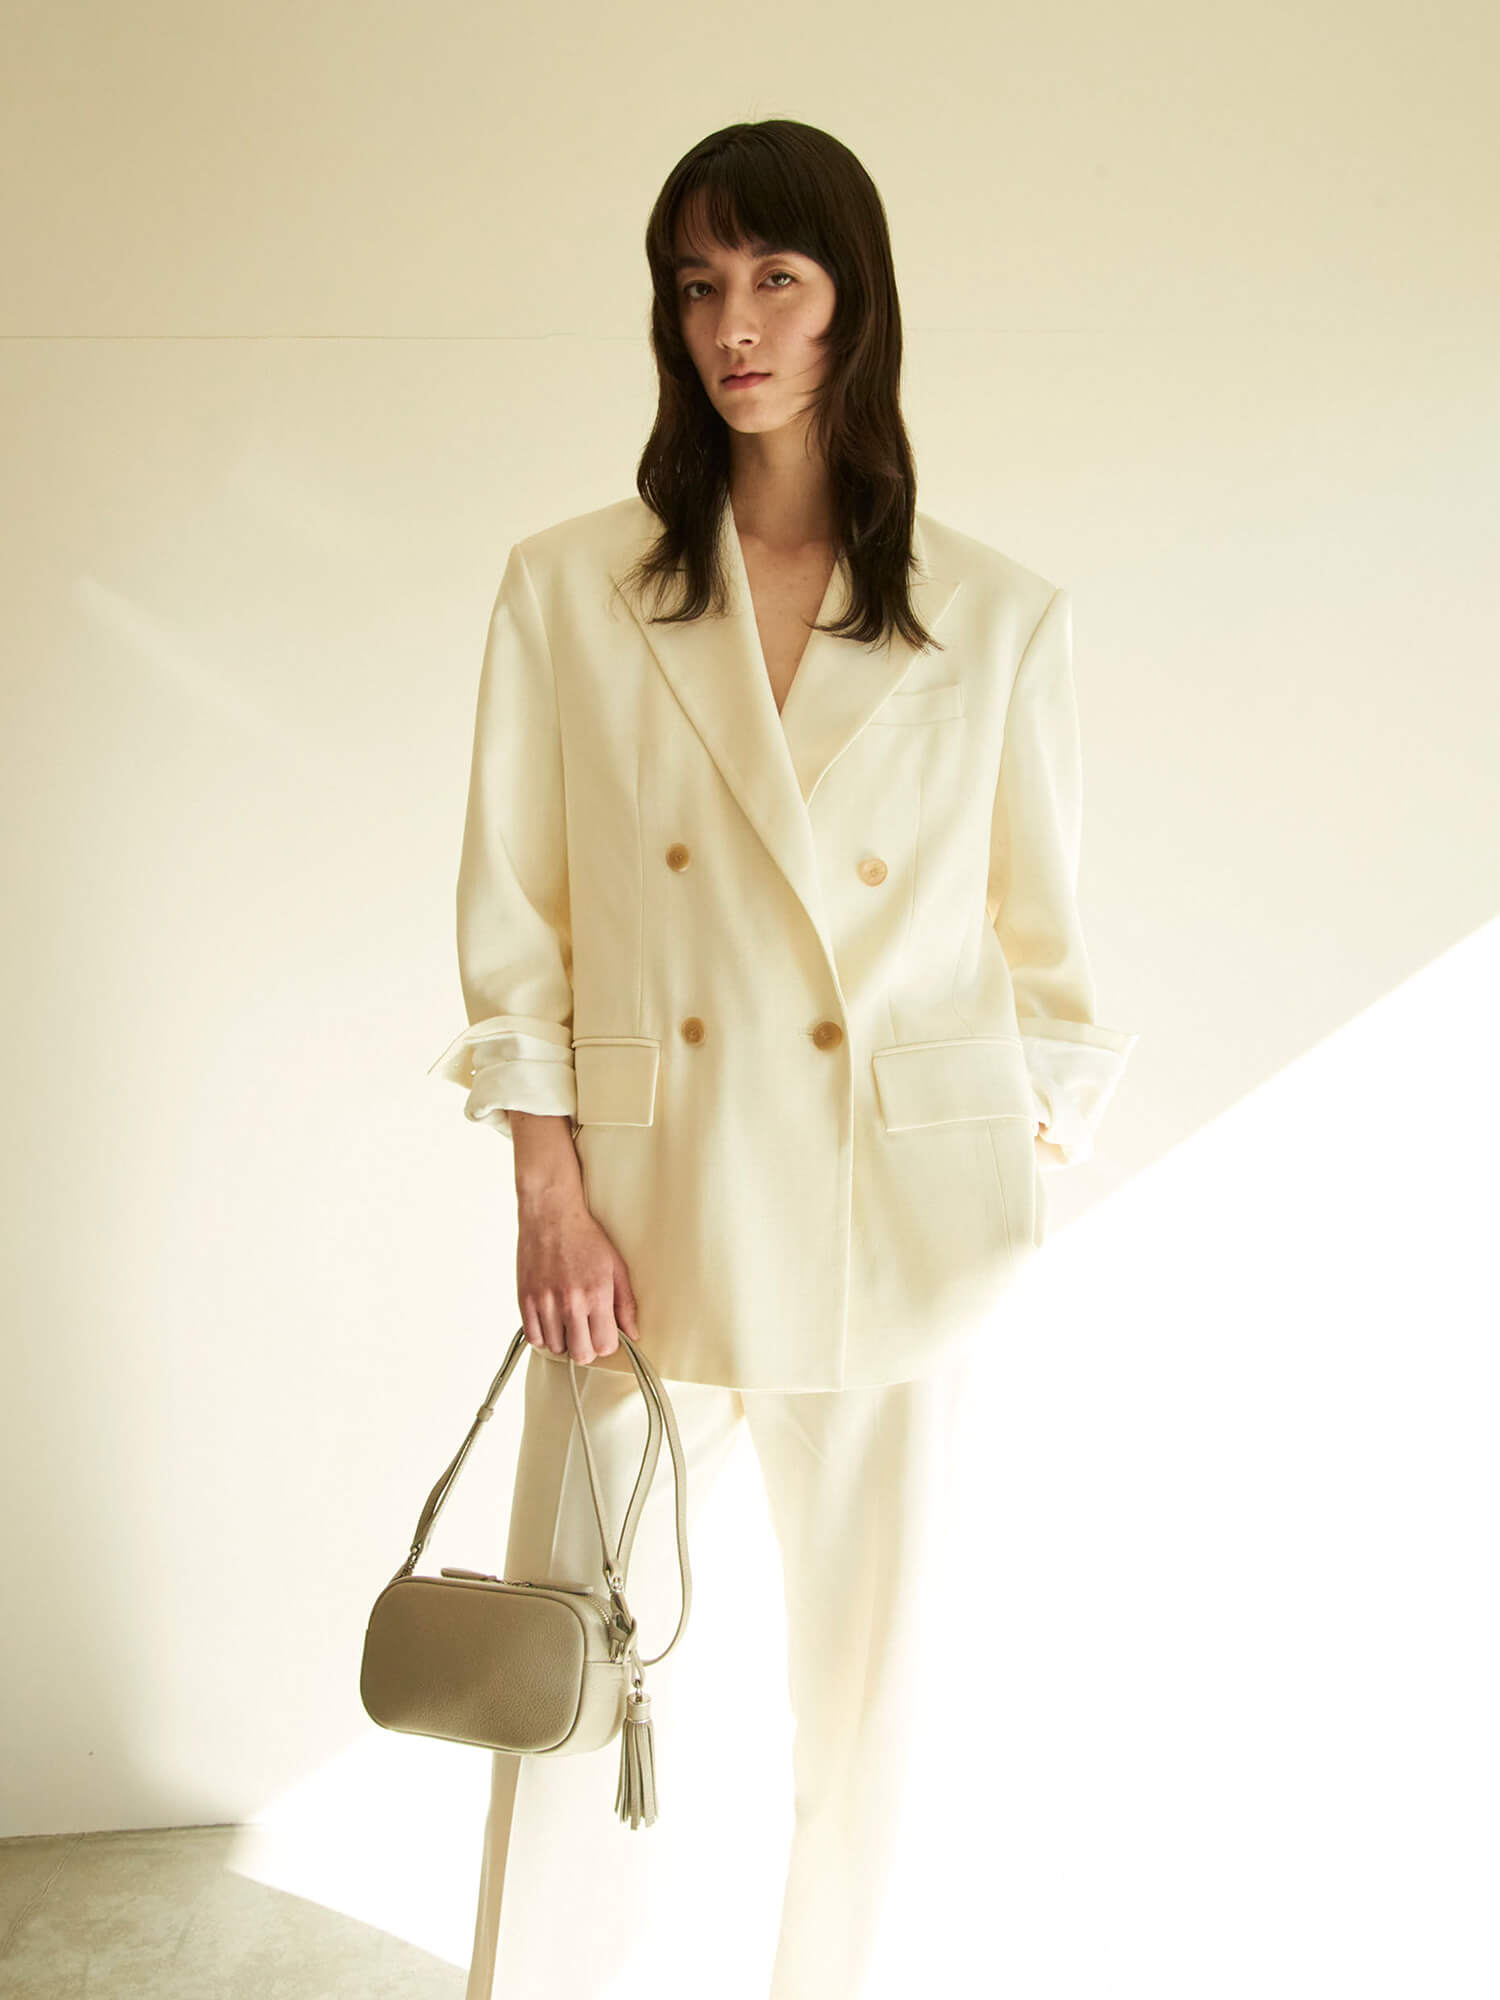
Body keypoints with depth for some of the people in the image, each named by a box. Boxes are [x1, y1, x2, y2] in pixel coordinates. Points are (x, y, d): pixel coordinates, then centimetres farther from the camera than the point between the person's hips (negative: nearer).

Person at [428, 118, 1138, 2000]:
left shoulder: (1000, 619, 1)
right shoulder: (566, 589, 0)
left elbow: (1041, 937, 6)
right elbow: (512, 917, 0)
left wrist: (1031, 1183, 2)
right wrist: (550, 1186, -5)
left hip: (897, 1215, 1)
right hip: (647, 1203, 0)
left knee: (867, 1656, 14)